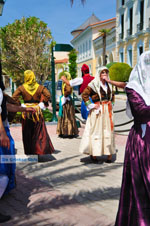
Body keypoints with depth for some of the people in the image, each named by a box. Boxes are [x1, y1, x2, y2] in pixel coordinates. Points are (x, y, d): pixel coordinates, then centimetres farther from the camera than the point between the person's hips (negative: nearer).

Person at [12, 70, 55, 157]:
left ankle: (29, 151, 18)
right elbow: (48, 95, -10)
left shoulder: (21, 88, -3)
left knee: (27, 133, 11)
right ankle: (42, 150, 0)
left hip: (26, 111, 0)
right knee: (40, 132, 6)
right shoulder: (40, 87, -1)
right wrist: (42, 104, -2)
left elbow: (14, 97, -10)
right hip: (37, 111, 0)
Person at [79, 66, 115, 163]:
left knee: (108, 130, 6)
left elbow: (112, 95, 30)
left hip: (108, 110, 6)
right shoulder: (94, 84, -6)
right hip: (98, 110, -6)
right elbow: (84, 94, -12)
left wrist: (111, 102, 15)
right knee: (96, 130, -1)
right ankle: (93, 153, 9)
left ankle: (109, 154, 14)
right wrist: (91, 105, -13)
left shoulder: (108, 85, 13)